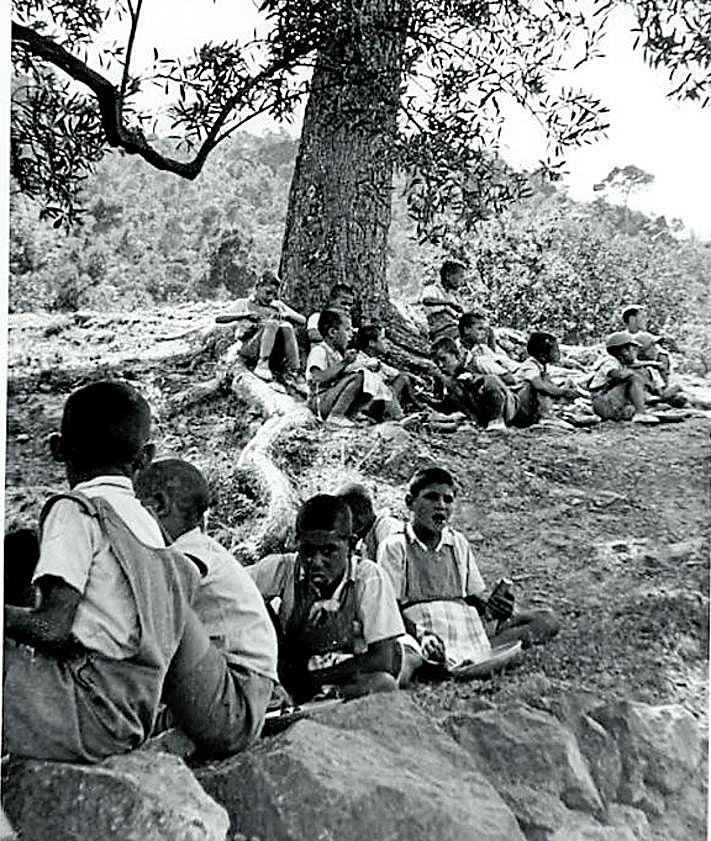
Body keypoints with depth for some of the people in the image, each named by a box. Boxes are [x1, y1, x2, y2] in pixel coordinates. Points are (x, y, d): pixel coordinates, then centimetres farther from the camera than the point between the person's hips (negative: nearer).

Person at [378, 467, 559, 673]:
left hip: (469, 630, 5)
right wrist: (421, 636, -22)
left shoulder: (459, 543, 19)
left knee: (547, 620, -8)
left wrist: (488, 607, -4)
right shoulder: (395, 547, 2)